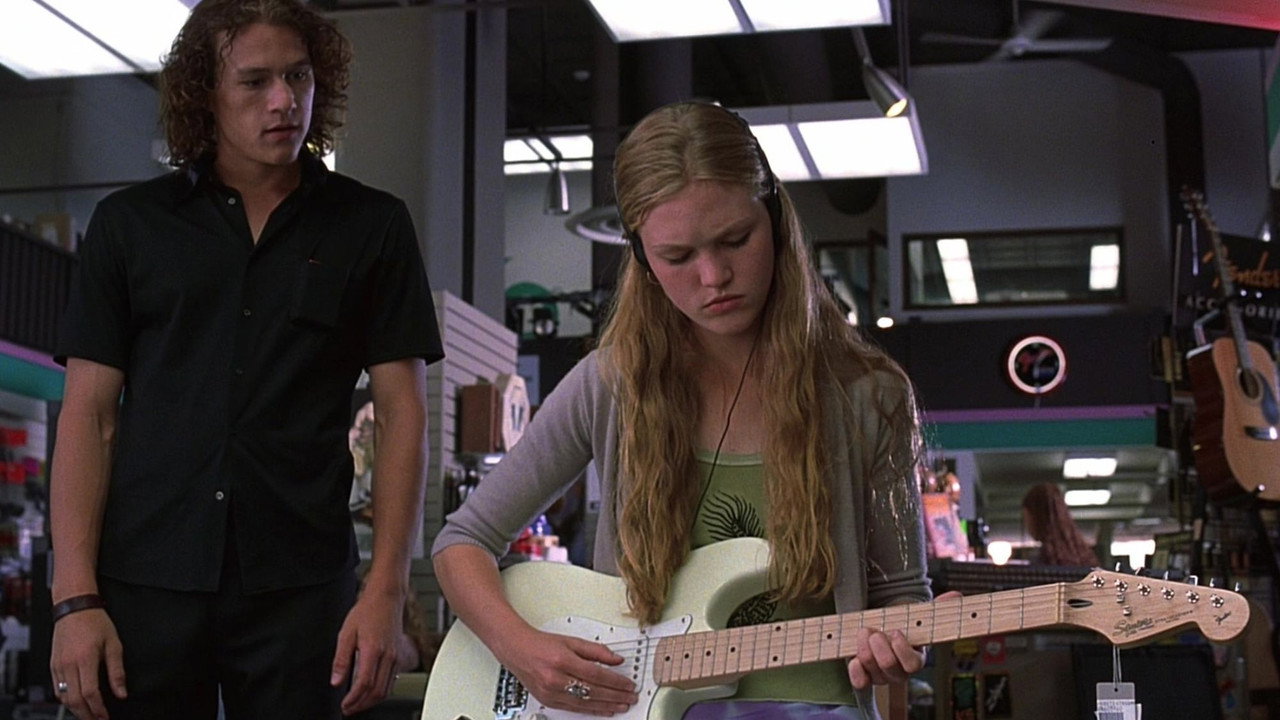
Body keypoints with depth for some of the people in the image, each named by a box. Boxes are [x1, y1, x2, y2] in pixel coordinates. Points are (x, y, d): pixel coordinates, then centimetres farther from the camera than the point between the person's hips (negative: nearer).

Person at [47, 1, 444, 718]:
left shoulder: (373, 225, 7)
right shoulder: (129, 222, 9)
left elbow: (403, 410, 3)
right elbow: (90, 413, 5)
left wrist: (388, 590, -6)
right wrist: (75, 597, -5)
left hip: (300, 586, 0)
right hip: (144, 582, 1)